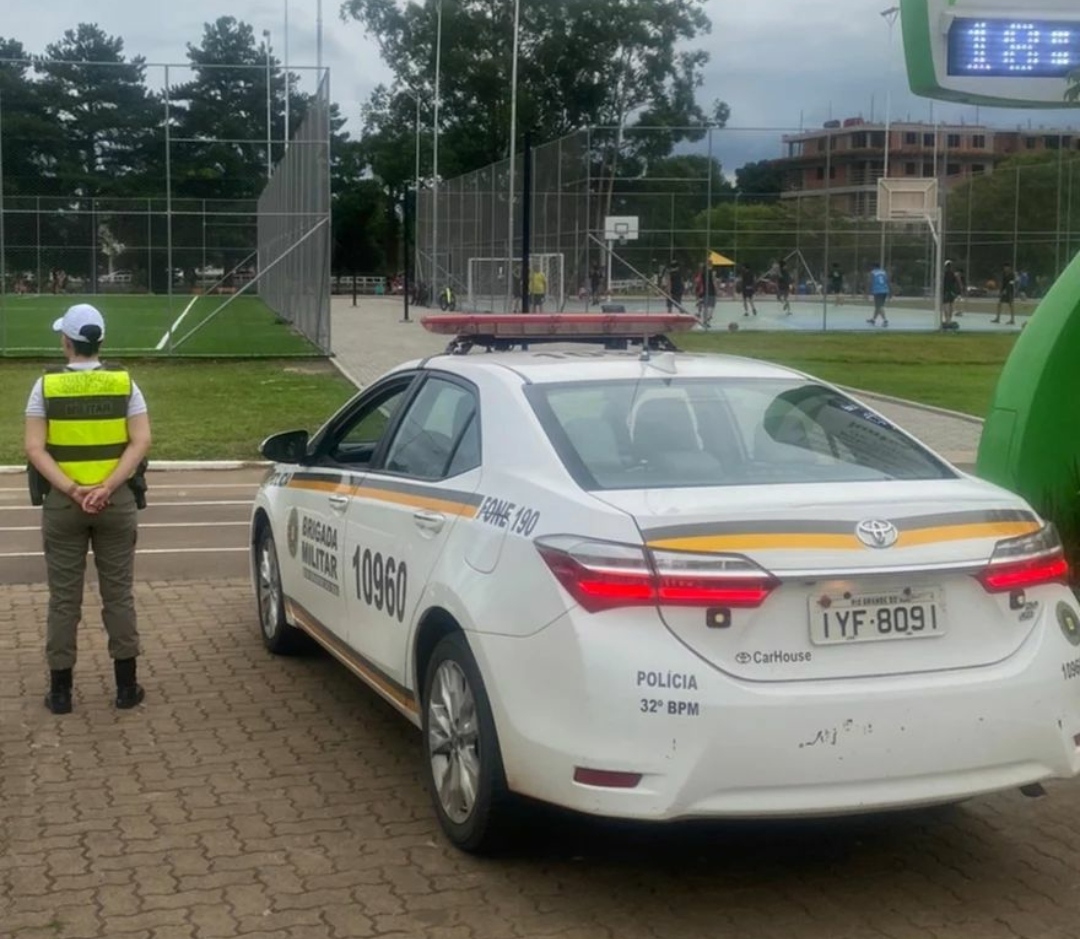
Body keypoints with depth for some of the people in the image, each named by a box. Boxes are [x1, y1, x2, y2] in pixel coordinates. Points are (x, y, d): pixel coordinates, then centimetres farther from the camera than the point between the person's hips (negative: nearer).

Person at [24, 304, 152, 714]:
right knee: (118, 594, 8)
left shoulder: (46, 386, -3)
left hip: (62, 503, -1)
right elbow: (140, 442, -10)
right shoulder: (124, 383, -1)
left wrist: (71, 489, -16)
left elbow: (36, 448, -11)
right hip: (117, 502, 1)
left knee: (64, 598, 6)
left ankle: (60, 690, 11)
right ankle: (126, 686, 11)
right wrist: (107, 487, -15)